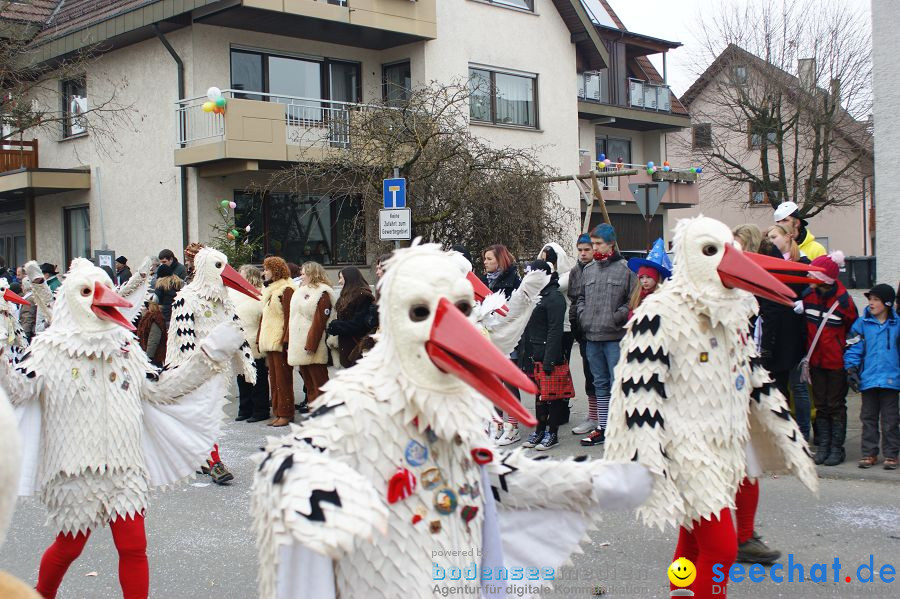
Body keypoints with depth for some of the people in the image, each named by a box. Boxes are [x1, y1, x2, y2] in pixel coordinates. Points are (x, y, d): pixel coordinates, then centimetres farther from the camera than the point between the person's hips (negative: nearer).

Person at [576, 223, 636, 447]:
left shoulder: (625, 269, -6)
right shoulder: (588, 270, 13)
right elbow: (580, 298, 22)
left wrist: (616, 317, -14)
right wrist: (582, 315, 7)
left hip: (616, 337, -6)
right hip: (592, 336, 6)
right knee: (600, 384, 14)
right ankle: (602, 428, 22)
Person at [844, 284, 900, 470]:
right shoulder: (862, 323, 1)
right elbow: (854, 348, 2)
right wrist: (851, 369, -7)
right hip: (868, 379, 1)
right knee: (868, 418, 8)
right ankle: (869, 453, 17)